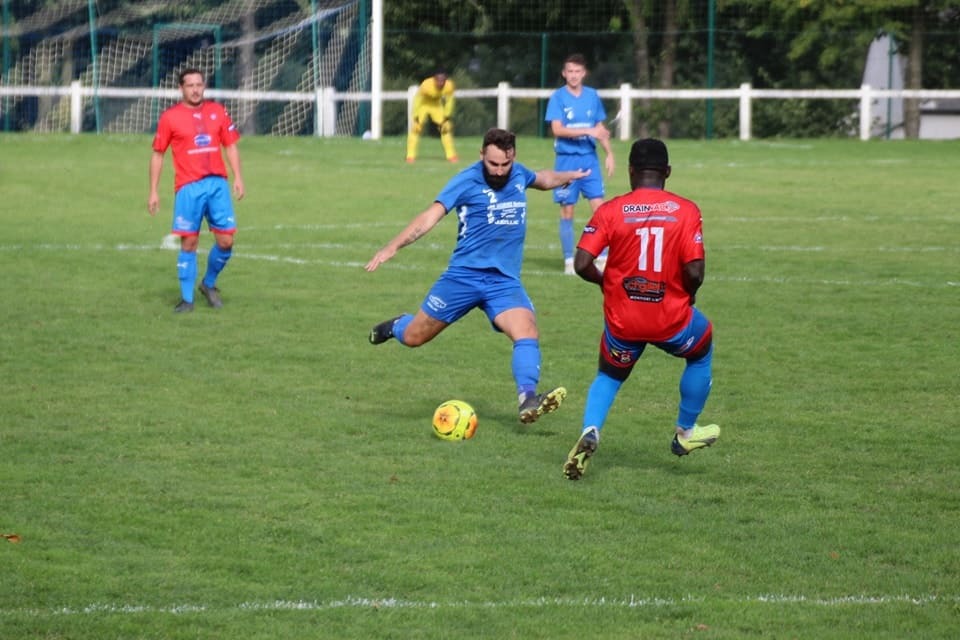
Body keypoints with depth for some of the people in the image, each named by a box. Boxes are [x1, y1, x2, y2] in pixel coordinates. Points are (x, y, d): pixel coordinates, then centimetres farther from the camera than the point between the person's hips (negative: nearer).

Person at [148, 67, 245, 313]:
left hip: (217, 183, 3)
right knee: (189, 243, -4)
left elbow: (230, 146, 14)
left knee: (225, 241, 0)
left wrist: (238, 178, 3)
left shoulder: (217, 112, 9)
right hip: (188, 187, -3)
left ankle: (209, 284, 24)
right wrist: (153, 192, 1)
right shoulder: (170, 117, 1)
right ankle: (187, 299, 4)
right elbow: (157, 154, 5)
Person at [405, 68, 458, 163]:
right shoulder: (426, 85, -38)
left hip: (437, 105, 3)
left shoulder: (449, 86, -28)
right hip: (423, 105, -3)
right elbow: (417, 101, -27)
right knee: (415, 128, -18)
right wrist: (416, 119, -26)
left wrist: (446, 118, -9)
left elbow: (449, 102, -11)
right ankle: (410, 156, -14)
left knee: (446, 127, -1)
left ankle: (451, 155, 10)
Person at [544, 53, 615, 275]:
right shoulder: (557, 98, -5)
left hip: (589, 159, 3)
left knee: (599, 207, -4)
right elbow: (557, 129, -14)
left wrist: (609, 153, 8)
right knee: (567, 211, 1)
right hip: (566, 159, -3)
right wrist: (588, 131, -21)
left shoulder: (592, 96, 8)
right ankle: (569, 260, 8)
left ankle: (602, 257, 1)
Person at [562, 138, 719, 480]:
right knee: (701, 354, 32)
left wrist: (606, 281, 9)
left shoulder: (611, 210, -7)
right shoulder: (686, 211, -7)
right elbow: (694, 271, -13)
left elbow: (582, 264, -11)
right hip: (671, 318, -1)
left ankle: (590, 431, -4)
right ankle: (685, 433, 40)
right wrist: (687, 295, 9)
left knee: (609, 377, 26)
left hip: (622, 320, 1)